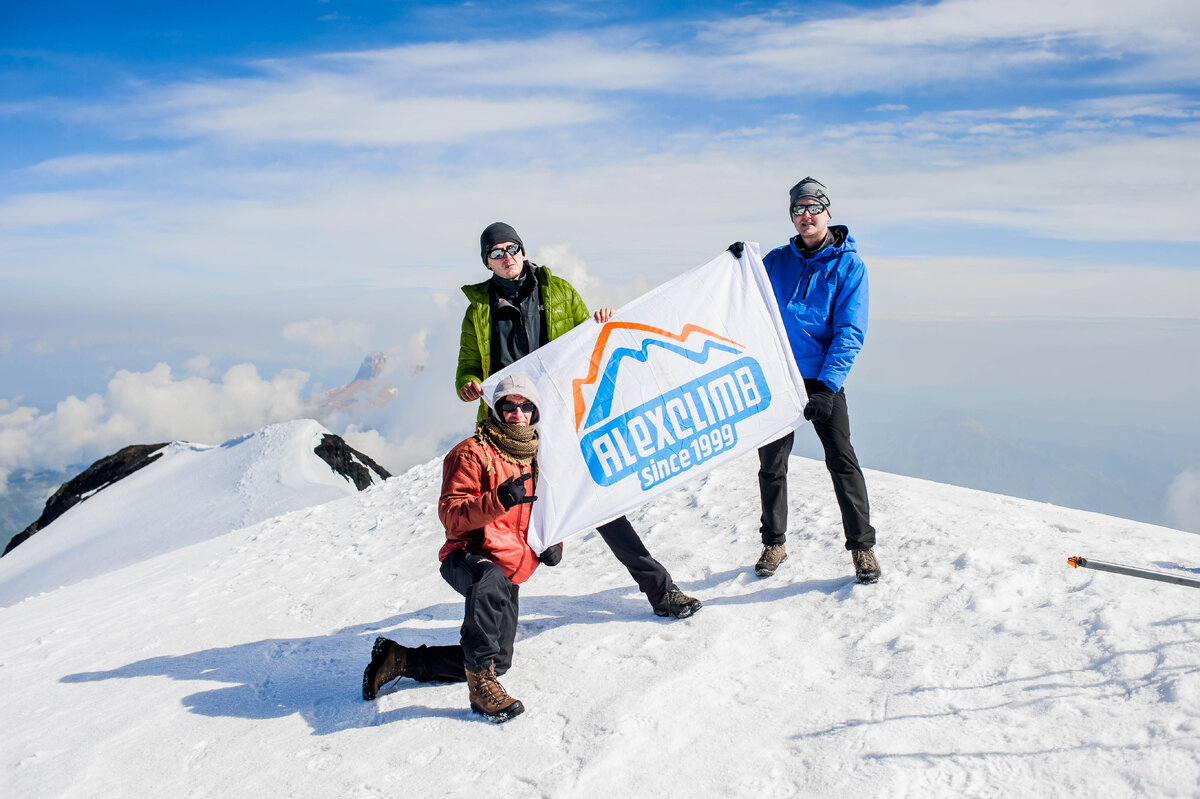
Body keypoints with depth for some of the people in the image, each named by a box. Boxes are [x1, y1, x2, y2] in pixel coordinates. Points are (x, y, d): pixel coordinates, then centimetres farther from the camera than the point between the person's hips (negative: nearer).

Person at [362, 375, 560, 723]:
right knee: (491, 582, -43)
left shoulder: (537, 459, 13)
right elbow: (450, 514, -16)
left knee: (497, 661, 7)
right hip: (466, 557, -7)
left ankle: (401, 659, 19)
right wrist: (498, 500, -32)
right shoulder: (473, 453, -8)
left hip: (508, 571, 7)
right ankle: (481, 686, -33)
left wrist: (552, 542, 5)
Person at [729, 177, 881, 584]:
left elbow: (850, 331, -10)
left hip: (824, 378, -3)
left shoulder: (848, 264, -3)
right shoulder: (777, 260, 8)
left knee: (842, 460, -7)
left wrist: (827, 386, -20)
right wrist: (739, 267, -4)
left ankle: (862, 546, 4)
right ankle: (774, 543, 22)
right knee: (771, 462, 7)